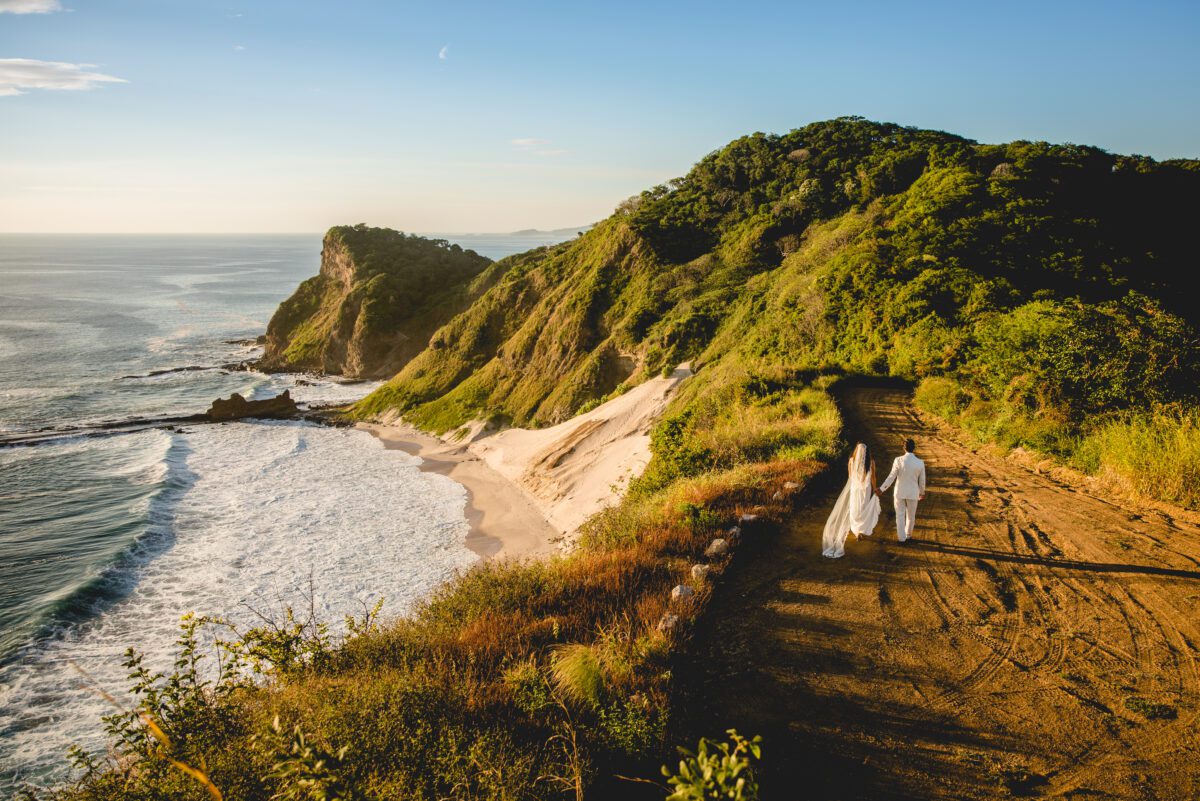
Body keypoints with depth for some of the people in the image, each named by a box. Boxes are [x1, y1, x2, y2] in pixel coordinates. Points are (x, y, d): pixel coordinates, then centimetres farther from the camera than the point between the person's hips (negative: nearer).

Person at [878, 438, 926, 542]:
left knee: (900, 515, 12)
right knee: (911, 516, 19)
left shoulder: (898, 460, -17)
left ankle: (901, 538, 18)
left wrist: (882, 489, -7)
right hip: (913, 493, 1)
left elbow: (891, 477, -15)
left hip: (899, 492, -1)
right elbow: (922, 481, -2)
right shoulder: (920, 463, -11)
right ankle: (908, 535, 35)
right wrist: (922, 493, 15)